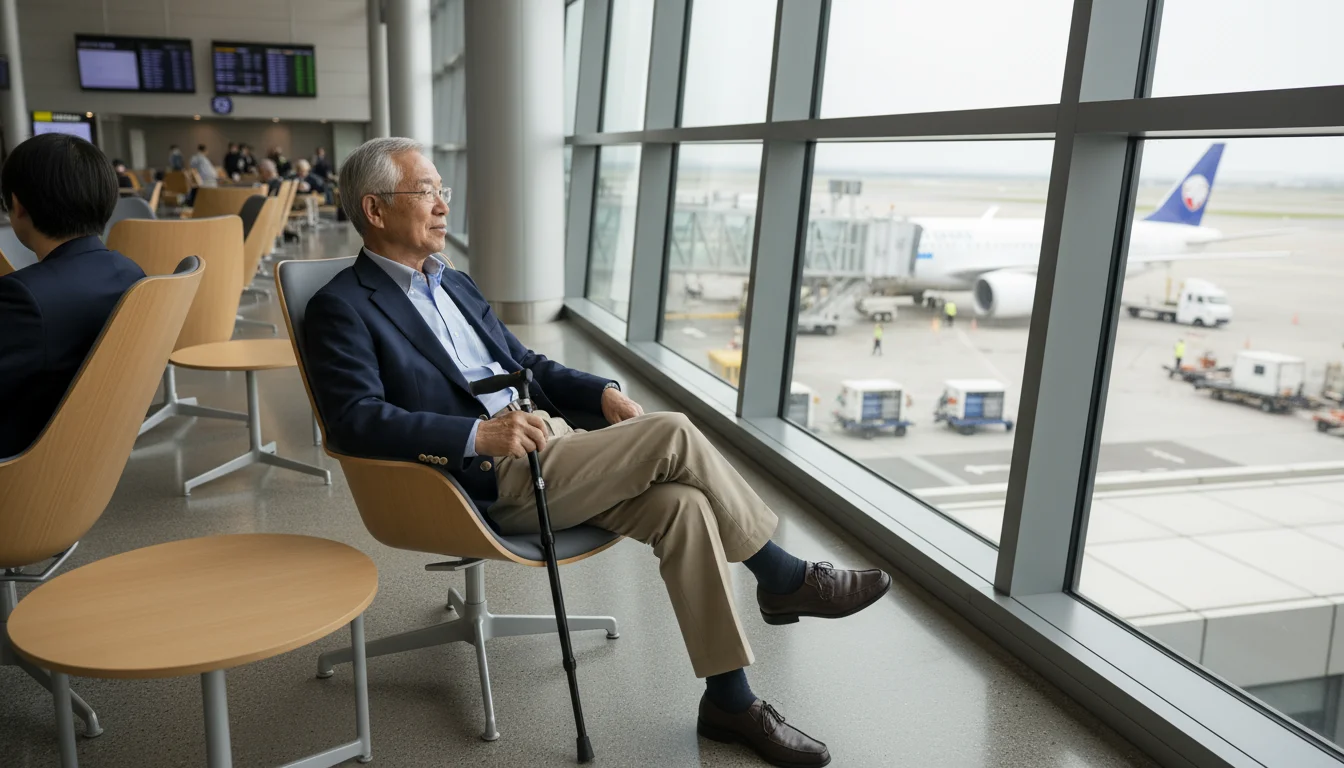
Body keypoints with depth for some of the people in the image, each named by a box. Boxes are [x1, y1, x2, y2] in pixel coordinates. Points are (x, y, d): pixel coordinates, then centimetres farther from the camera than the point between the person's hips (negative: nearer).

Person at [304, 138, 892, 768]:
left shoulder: (454, 284, 22)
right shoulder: (342, 307, -2)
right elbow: (356, 419, -17)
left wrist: (601, 393, 7)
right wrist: (479, 434, -28)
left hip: (547, 442, 8)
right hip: (492, 480, -7)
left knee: (681, 505, -17)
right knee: (673, 434, -21)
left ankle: (729, 700, -6)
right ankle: (784, 579, -2)